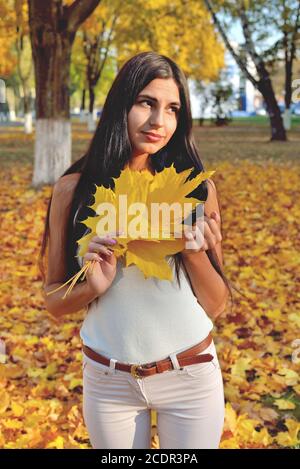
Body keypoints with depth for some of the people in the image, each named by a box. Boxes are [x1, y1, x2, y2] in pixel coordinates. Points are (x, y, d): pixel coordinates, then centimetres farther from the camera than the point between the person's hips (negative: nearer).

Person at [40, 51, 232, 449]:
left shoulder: (197, 188, -7)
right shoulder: (74, 189, -7)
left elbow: (216, 307, -2)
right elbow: (54, 302, 0)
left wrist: (196, 252, -19)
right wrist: (93, 286, -20)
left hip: (192, 377, 0)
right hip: (108, 382, 0)